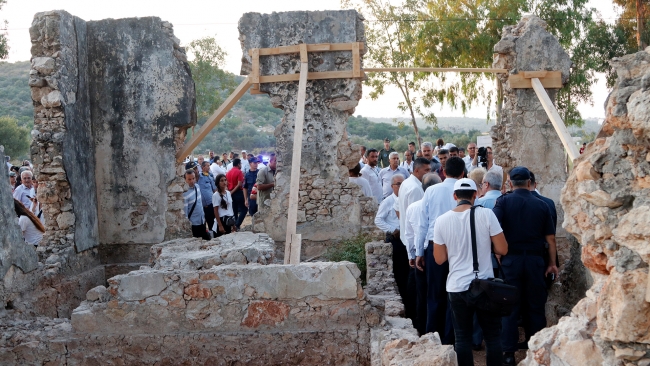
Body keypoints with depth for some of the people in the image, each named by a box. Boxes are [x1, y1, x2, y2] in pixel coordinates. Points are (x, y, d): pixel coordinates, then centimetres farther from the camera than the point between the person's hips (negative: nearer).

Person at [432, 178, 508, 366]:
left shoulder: (442, 220, -4)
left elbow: (439, 259, 1)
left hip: (457, 287, 1)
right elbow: (502, 249, -7)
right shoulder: (486, 214, -10)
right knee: (493, 336, 10)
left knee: (462, 337, 10)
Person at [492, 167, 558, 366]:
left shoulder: (504, 201, -5)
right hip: (535, 260, 1)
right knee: (535, 305, 12)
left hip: (511, 259, -1)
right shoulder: (541, 205, 1)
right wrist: (552, 263, 12)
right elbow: (550, 237, 3)